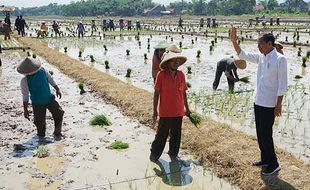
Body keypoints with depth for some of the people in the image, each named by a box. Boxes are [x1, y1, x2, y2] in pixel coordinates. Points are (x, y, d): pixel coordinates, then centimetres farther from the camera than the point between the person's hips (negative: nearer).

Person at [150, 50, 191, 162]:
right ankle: (154, 154, 24)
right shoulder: (161, 75, -11)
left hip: (178, 111, 4)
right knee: (161, 135, 6)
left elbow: (183, 92, 10)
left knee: (176, 135, 15)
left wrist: (186, 108, 15)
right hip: (165, 112, -4)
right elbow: (156, 93, -7)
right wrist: (155, 110, -7)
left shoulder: (181, 75, 1)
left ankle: (173, 154, 34)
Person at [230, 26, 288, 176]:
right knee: (260, 133, 16)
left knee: (265, 135, -2)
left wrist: (278, 105, -17)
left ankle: (273, 164, 12)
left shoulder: (280, 59, -14)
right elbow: (242, 55, 16)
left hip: (268, 104, -8)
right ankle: (265, 159, 30)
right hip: (258, 102, 8)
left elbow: (282, 84, -16)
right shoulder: (261, 57, 7)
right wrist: (234, 41, 4)